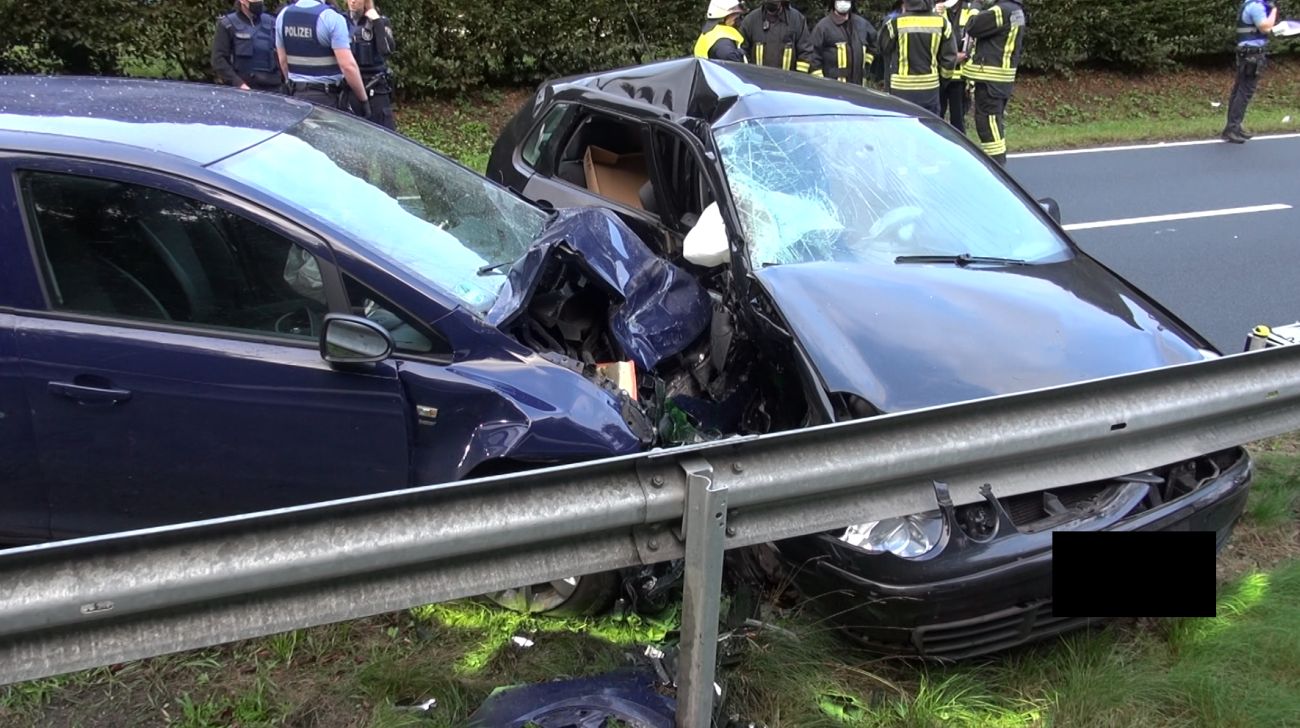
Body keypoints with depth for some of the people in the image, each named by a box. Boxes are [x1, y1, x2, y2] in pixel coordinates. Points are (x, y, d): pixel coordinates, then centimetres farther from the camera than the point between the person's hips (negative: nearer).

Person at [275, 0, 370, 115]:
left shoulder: (283, 15, 5)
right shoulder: (332, 18, -15)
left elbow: (283, 61, 13)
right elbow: (348, 66, -21)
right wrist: (363, 99, -12)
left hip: (298, 94, 6)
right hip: (328, 96, -6)